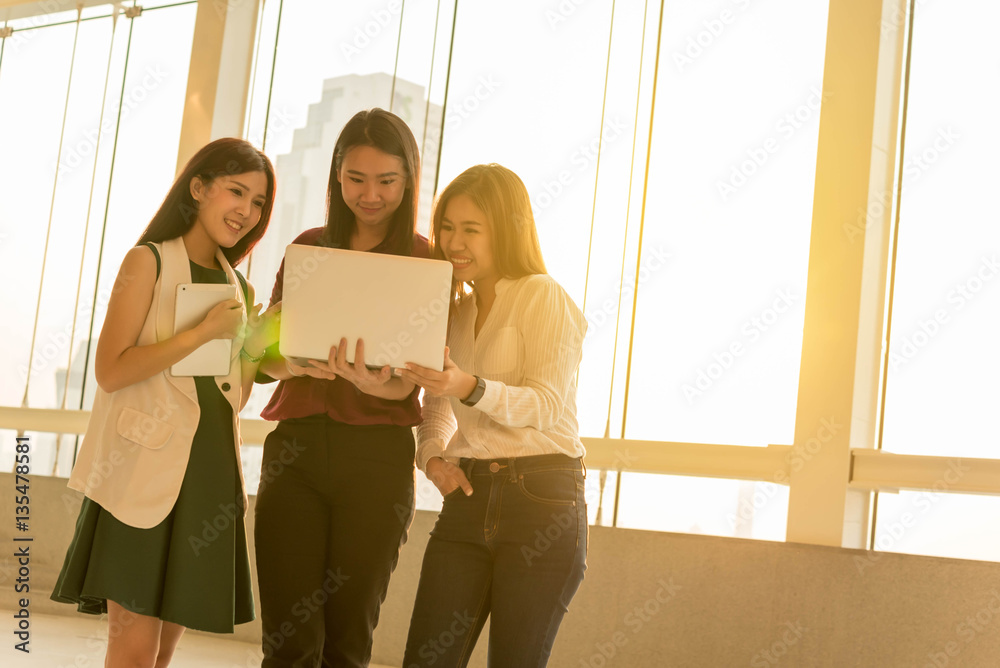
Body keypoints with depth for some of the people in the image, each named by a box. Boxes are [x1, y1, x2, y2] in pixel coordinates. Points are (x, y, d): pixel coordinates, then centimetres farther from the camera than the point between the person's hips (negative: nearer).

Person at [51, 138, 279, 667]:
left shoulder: (237, 286, 16)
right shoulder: (149, 262, -2)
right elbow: (111, 371, -13)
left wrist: (254, 349, 0)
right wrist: (204, 332, -15)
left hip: (207, 475, 6)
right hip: (145, 470, -6)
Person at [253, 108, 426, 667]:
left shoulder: (429, 262, 3)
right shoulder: (309, 247, 12)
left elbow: (411, 380, -3)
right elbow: (266, 353, 8)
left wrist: (371, 382, -26)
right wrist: (296, 363, -16)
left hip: (377, 456, -2)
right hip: (295, 447, 2)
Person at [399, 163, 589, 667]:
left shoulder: (543, 297, -4)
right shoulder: (456, 312, 17)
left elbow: (546, 404, -14)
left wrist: (470, 387, -30)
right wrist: (432, 455, -2)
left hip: (541, 499, -6)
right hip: (468, 498, 6)